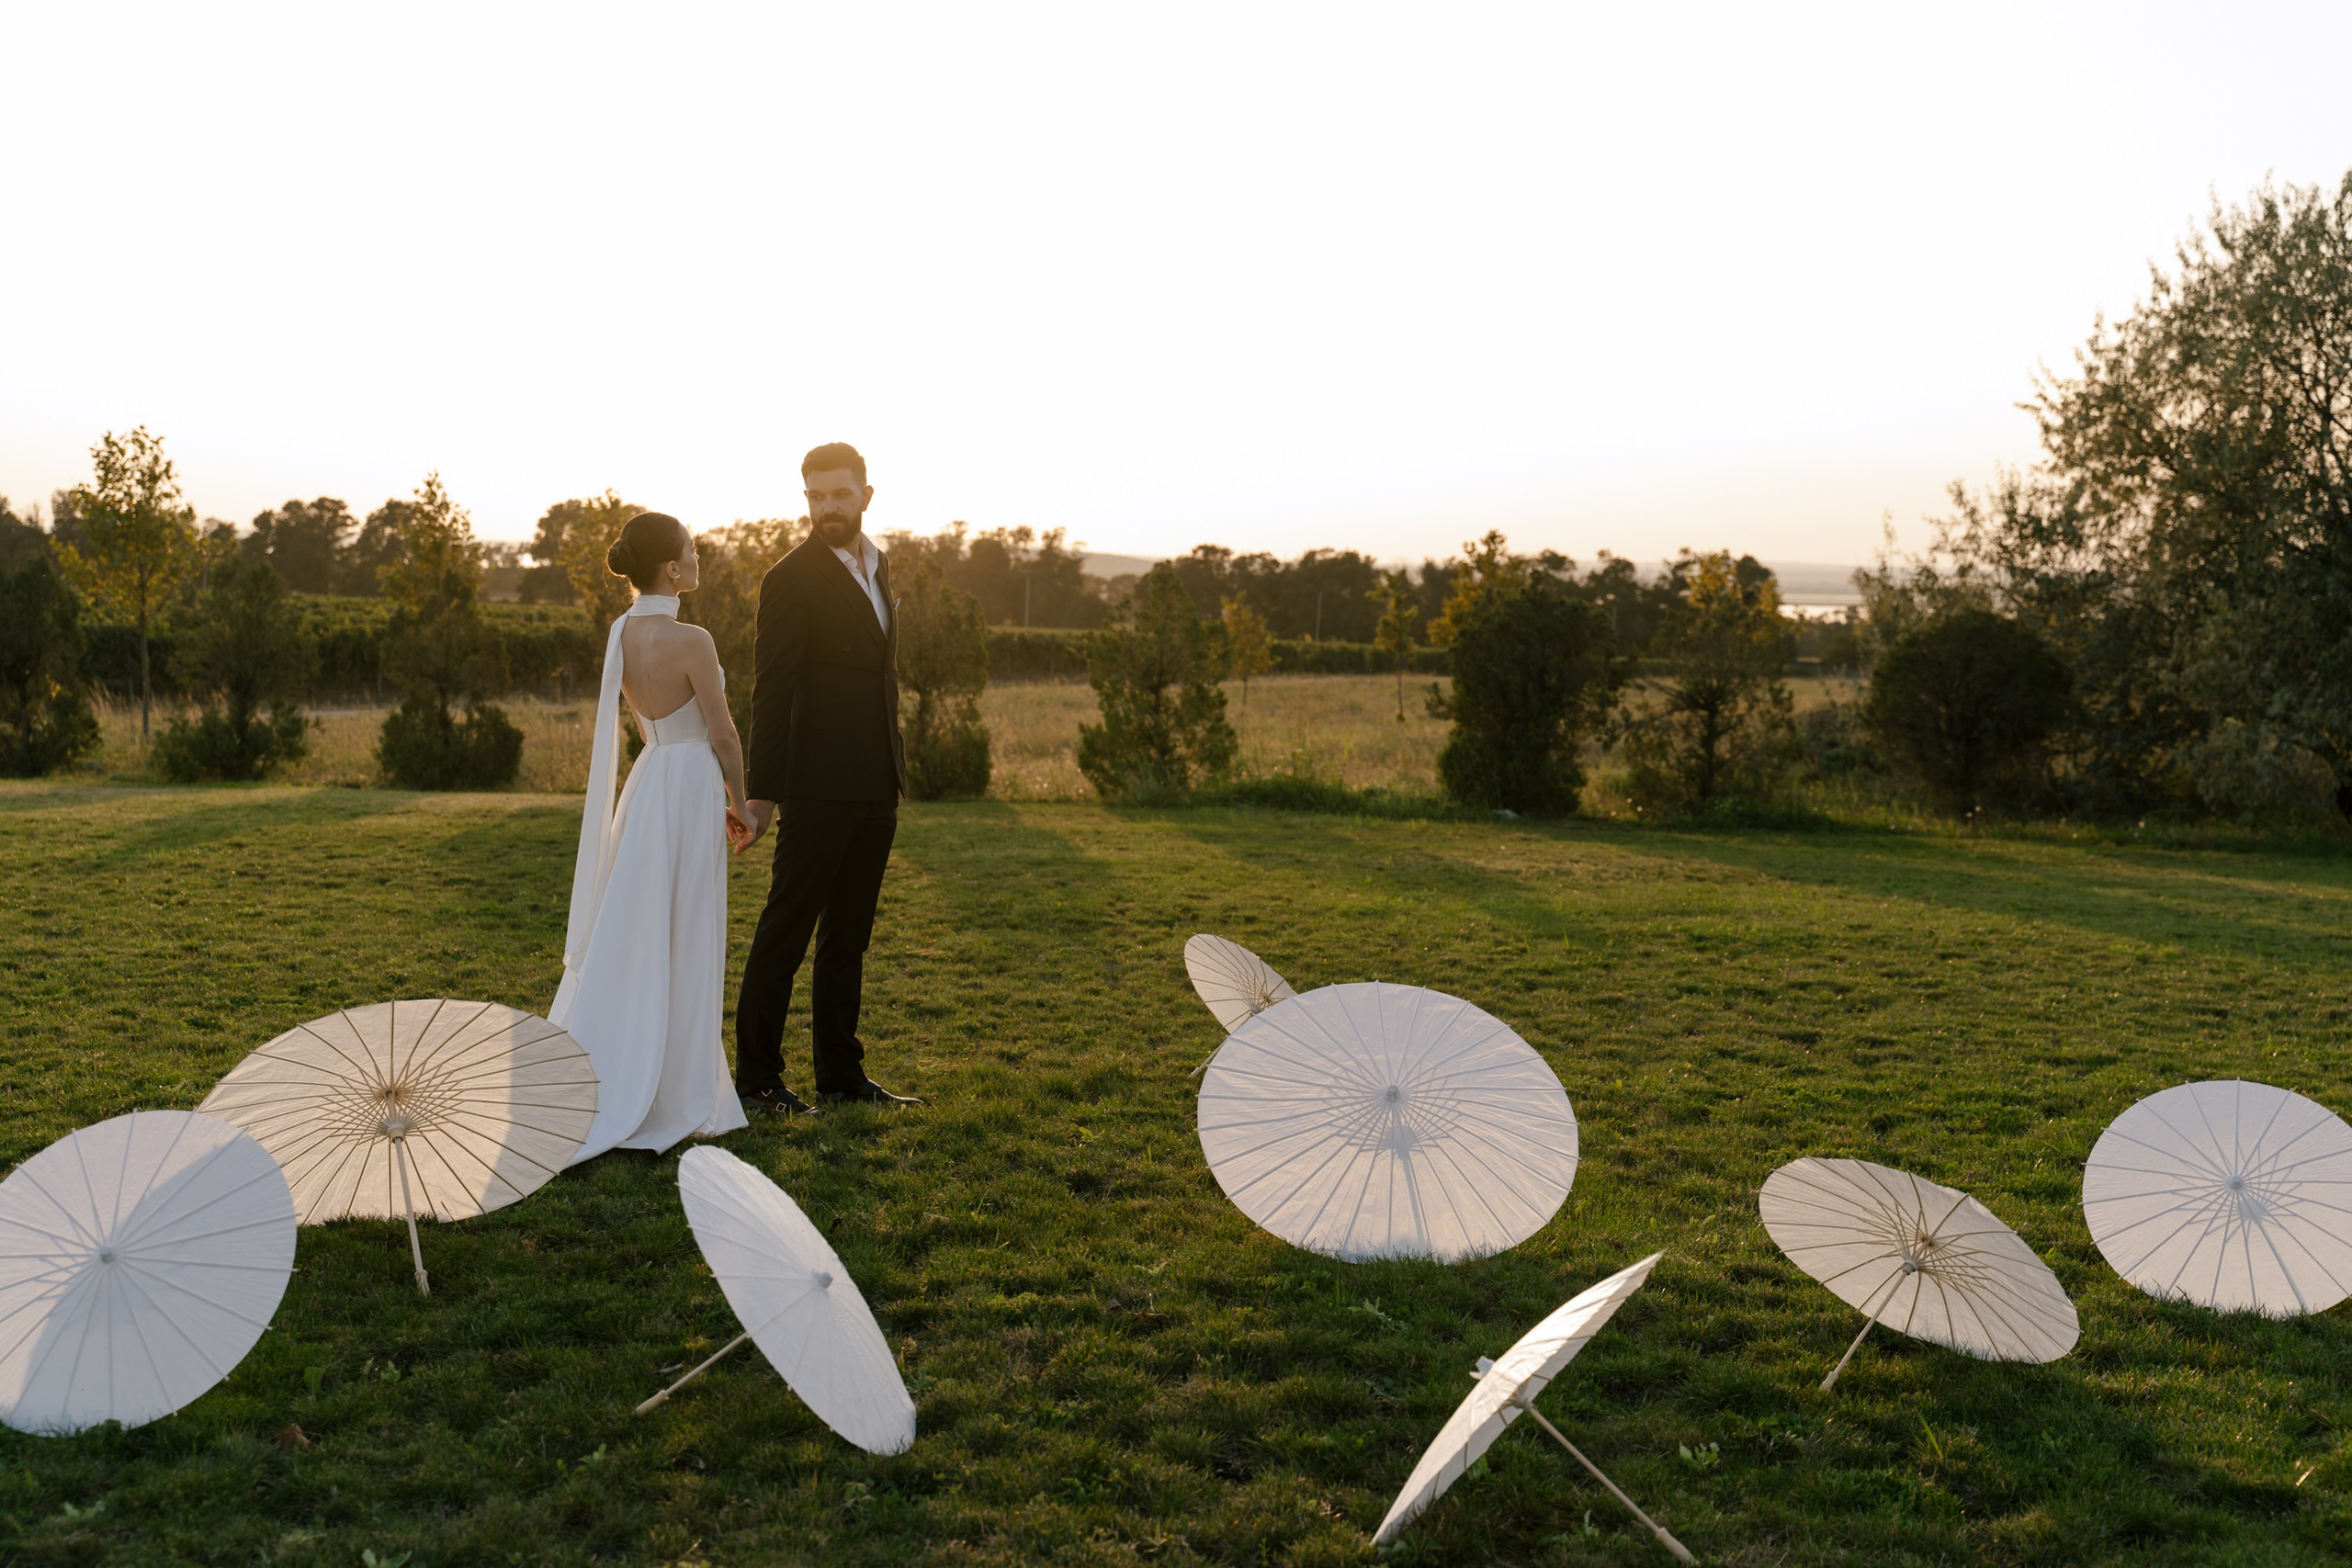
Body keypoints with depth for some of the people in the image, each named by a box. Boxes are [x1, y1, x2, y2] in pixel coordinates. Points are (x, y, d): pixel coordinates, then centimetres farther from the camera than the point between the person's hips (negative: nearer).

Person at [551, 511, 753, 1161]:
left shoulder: (621, 633, 5)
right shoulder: (690, 641, -19)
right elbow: (723, 736, -13)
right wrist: (739, 806, 3)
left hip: (647, 783, 8)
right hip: (692, 787, -8)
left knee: (630, 940, 15)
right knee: (682, 946, 2)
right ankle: (677, 1103, 12)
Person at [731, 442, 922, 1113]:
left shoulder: (875, 565, 14)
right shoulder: (791, 580, -10)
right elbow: (771, 692, -14)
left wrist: (894, 773, 16)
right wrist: (762, 793, -18)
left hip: (875, 787, 8)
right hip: (819, 787, -8)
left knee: (848, 934, 13)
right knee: (786, 930, -1)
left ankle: (842, 1073, 21)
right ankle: (756, 1076, 8)